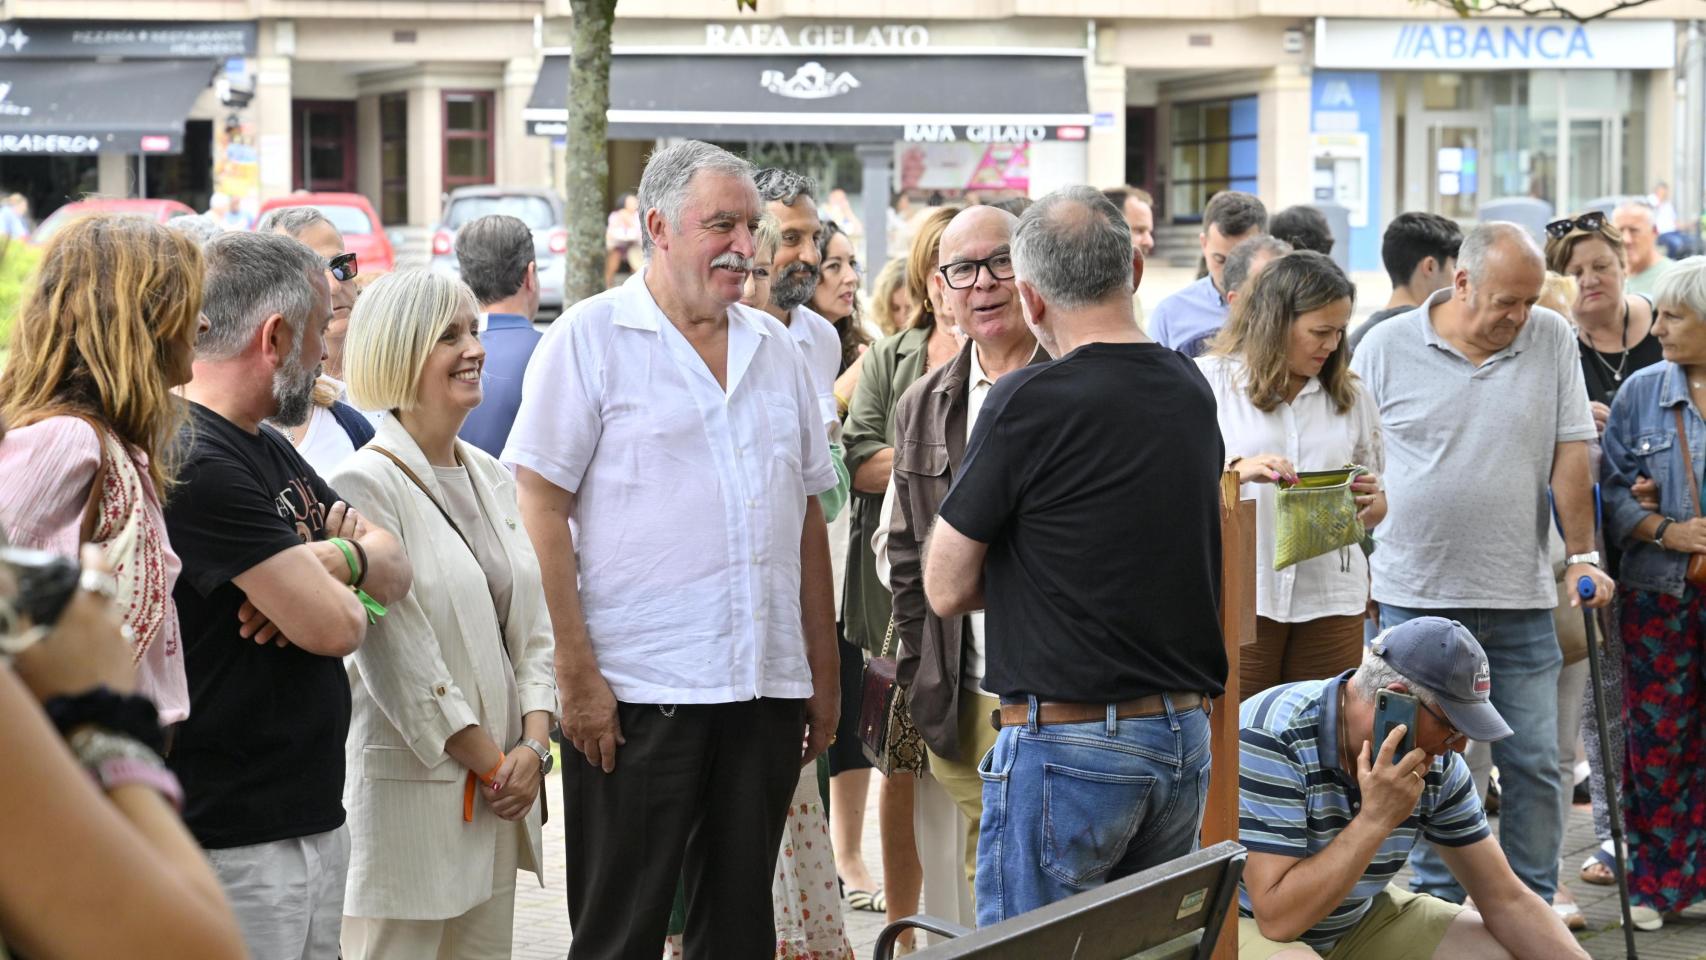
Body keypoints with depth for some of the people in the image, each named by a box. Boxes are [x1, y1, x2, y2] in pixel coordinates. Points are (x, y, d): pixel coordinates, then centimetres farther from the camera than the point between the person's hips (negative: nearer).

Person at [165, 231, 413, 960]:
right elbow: (333, 627, -20)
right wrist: (340, 588, 4)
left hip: (315, 815, 9)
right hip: (236, 840, -9)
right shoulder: (197, 463, -18)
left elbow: (396, 569, 14)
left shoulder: (270, 451, 15)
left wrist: (340, 558, -8)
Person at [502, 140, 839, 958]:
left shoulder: (774, 348, 14)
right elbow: (540, 509, -8)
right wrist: (576, 676, -14)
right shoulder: (590, 339, -3)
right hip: (636, 696, -5)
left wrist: (824, 674, 14)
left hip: (766, 690, 5)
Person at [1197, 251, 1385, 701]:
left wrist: (1368, 501, -5)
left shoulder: (1351, 396, 13)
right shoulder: (1210, 381, 2)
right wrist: (1238, 470, -20)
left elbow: (1379, 504, 19)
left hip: (1330, 598, 3)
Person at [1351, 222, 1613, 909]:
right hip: (1415, 595, -1)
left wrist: (1582, 555, 0)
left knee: (1534, 763, 4)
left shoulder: (1552, 340, 3)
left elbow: (1570, 454, 4)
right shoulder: (1387, 347, -2)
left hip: (1520, 597, 2)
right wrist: (1356, 561, 3)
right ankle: (1438, 906, 17)